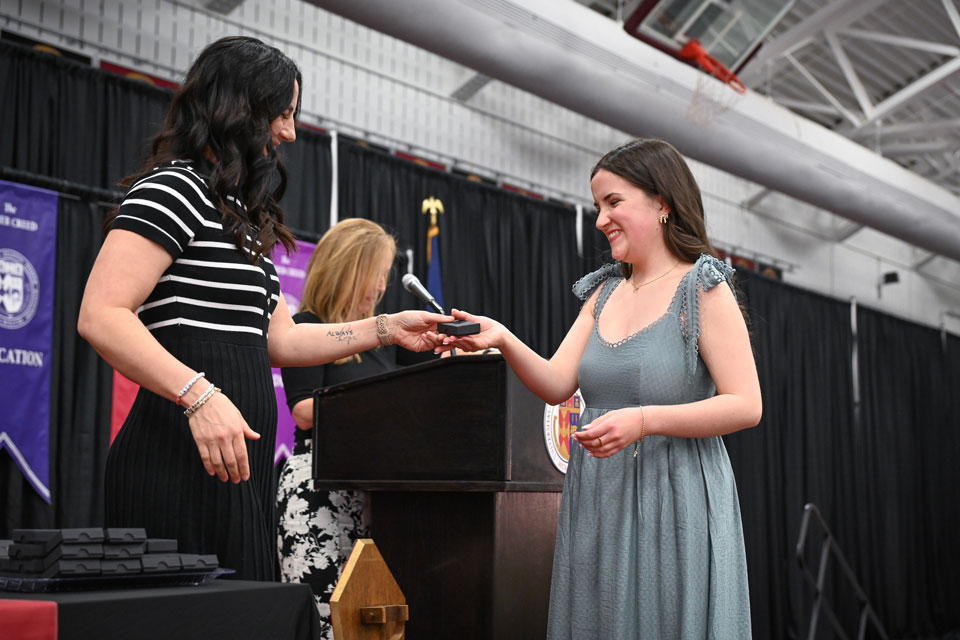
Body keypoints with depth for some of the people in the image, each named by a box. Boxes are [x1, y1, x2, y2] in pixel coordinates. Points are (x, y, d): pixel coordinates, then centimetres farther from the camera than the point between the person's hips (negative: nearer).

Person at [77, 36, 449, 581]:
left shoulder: (242, 215, 23)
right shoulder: (175, 188, -6)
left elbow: (279, 340, 22)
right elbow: (100, 317, -17)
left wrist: (385, 329, 17)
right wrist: (199, 394, -26)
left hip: (238, 458, 10)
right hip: (184, 455, -9)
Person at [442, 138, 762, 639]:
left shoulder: (703, 288, -6)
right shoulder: (603, 293, 13)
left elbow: (745, 406, -13)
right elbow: (557, 385, 5)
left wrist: (643, 419, -22)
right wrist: (504, 340, -12)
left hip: (673, 499, -6)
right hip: (598, 502, 6)